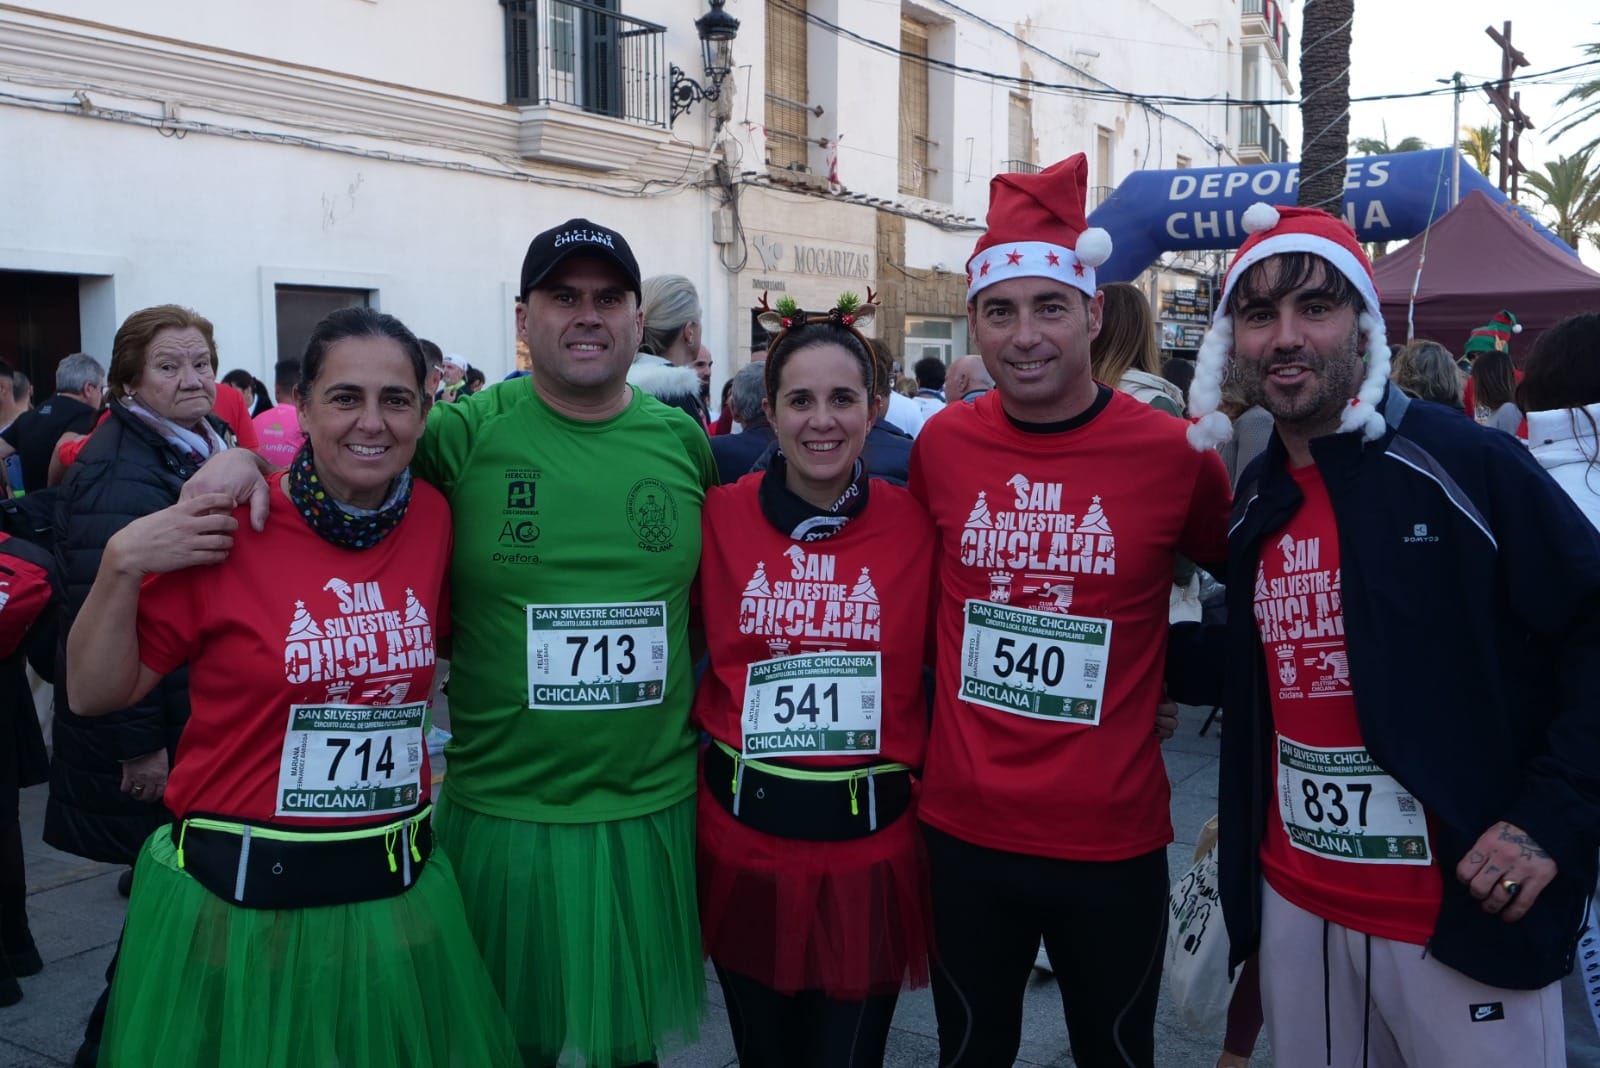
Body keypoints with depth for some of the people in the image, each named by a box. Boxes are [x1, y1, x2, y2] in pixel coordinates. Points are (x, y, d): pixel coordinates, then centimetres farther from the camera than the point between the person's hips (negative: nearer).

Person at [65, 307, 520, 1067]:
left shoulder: (433, 516, -1)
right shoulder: (226, 528, -12)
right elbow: (94, 693, -6)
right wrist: (121, 566, -19)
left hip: (398, 889, 4)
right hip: (240, 894, -3)